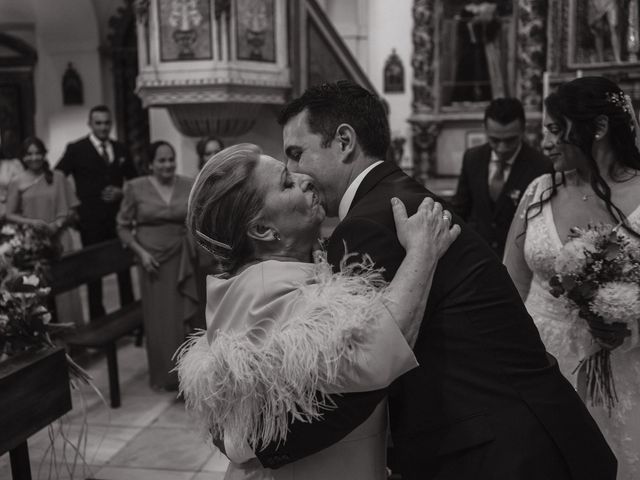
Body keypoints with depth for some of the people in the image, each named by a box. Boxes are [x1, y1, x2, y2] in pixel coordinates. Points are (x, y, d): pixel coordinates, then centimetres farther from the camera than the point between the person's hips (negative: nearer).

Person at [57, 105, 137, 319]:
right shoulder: (76, 149, -1)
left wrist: (122, 192, -2)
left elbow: (134, 179, 17)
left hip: (118, 218, 3)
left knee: (124, 267, 9)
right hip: (91, 220, -3)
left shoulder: (120, 149, 10)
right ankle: (97, 318, 13)